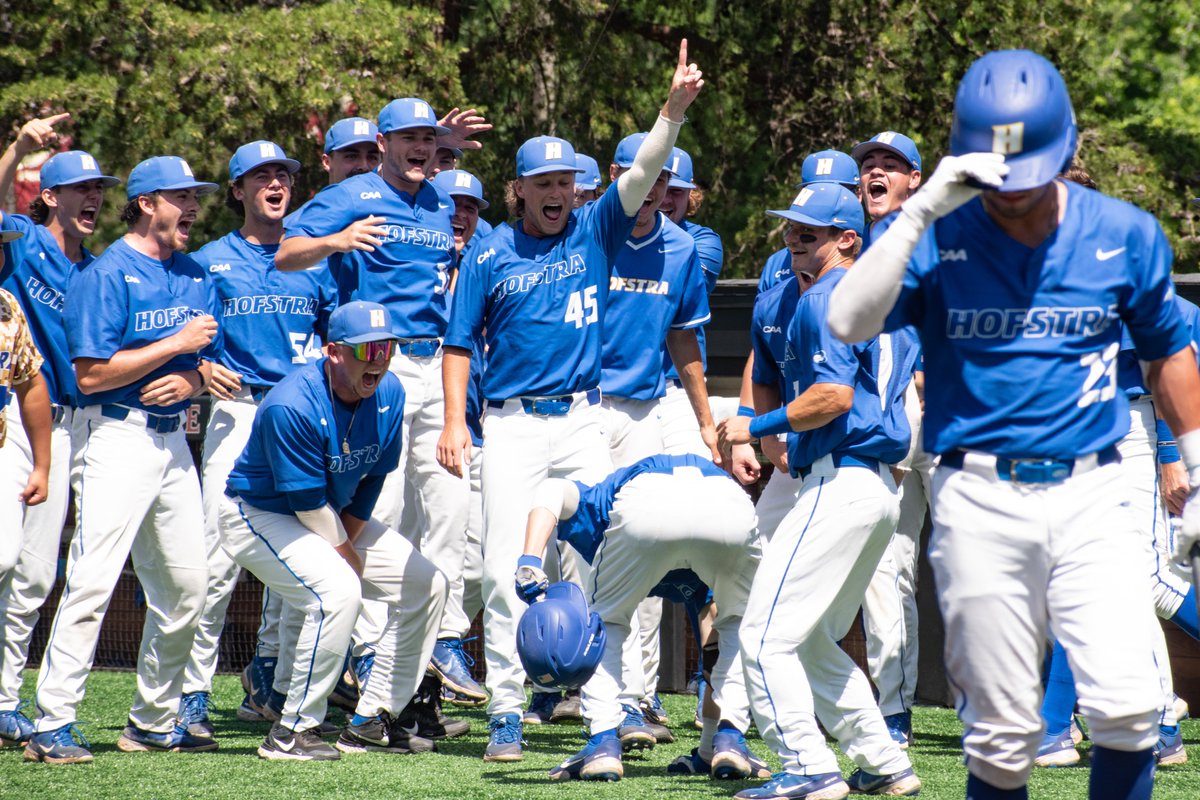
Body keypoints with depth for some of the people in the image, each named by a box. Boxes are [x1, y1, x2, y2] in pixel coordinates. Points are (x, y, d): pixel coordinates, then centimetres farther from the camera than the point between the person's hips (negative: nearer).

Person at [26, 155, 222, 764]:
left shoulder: (195, 276, 15)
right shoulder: (106, 274, -9)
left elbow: (207, 361, 18)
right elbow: (92, 373, -17)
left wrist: (190, 378, -5)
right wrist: (176, 343, -15)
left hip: (171, 436, 8)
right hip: (115, 437, -8)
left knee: (186, 586, 8)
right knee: (92, 582, -15)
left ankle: (155, 721, 19)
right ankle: (52, 726, -15)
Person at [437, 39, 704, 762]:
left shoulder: (595, 232, 7)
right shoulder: (491, 256, 3)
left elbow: (643, 174, -5)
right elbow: (460, 344, 5)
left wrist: (676, 106, -20)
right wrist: (454, 422, -6)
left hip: (584, 419, 1)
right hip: (512, 425, -1)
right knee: (508, 568, -6)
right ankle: (507, 712, -3)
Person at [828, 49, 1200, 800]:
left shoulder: (1125, 235, 3)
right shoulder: (941, 238, -2)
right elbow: (849, 322, -18)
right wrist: (920, 211, -23)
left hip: (1092, 493, 1)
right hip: (979, 503, 0)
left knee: (1128, 707, -15)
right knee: (1002, 736, 3)